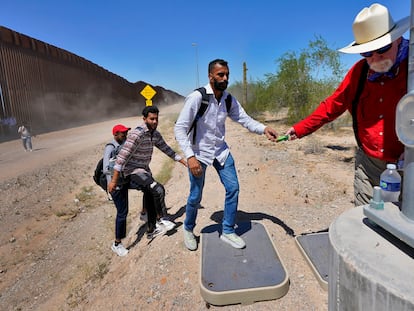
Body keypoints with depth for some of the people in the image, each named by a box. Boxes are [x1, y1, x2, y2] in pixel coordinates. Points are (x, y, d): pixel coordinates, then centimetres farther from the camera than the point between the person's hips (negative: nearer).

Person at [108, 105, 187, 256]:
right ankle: (162, 220, -6)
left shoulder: (155, 134, 4)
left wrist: (185, 162, 9)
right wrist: (114, 180, -26)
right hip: (133, 171, -8)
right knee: (158, 189, -26)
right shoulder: (137, 134, -22)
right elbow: (122, 156, -25)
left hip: (144, 171, 9)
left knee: (151, 201, 14)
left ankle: (151, 230, 32)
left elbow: (167, 150, 13)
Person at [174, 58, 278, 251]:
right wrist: (190, 156, -29)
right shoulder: (197, 98, -20)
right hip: (199, 153, -5)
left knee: (233, 188, 2)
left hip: (221, 150, 5)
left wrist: (264, 129, -25)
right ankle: (188, 230, 33)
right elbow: (179, 128, -21)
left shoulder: (229, 99, -3)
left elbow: (245, 119, -4)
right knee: (196, 196, 4)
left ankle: (228, 231, 22)